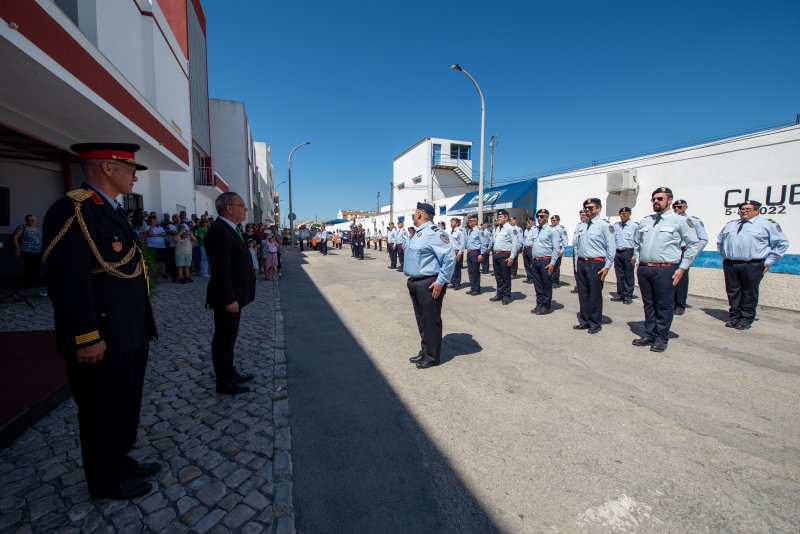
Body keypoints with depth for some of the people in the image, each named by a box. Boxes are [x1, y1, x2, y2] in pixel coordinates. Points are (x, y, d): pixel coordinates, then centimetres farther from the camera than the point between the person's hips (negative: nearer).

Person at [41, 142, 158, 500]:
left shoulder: (111, 210, 13)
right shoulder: (72, 210, -18)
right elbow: (67, 280, -23)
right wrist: (87, 338, -22)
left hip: (130, 334, 9)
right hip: (102, 341, -9)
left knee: (125, 405, 22)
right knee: (103, 411, 10)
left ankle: (121, 461, 42)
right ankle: (107, 481, 30)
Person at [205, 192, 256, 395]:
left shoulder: (227, 230, 12)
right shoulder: (219, 231, -19)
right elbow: (221, 269, -24)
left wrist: (235, 297, 16)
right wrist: (230, 299, -23)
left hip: (234, 296, 10)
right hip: (228, 298, -10)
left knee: (229, 337, 20)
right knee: (224, 339, 3)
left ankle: (230, 372, 35)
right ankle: (224, 382, 17)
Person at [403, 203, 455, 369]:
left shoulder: (434, 232, -16)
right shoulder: (419, 232, 15)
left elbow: (450, 257, -22)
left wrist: (441, 281, -21)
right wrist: (412, 279, 17)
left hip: (429, 284, -10)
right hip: (415, 283, 10)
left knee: (431, 320, 3)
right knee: (421, 320, 18)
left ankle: (432, 356, 17)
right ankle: (424, 351, 33)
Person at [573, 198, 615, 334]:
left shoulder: (604, 225, -6)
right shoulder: (580, 226, 12)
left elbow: (611, 248, -9)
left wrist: (607, 267, -12)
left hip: (596, 264, -5)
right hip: (581, 263, 6)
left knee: (595, 295, 3)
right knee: (582, 294, 12)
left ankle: (595, 324, 17)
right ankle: (584, 321, 25)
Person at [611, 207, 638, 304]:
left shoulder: (634, 226, -2)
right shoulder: (616, 226, 10)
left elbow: (637, 242, -4)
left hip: (628, 253, -4)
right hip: (617, 253, 4)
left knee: (628, 275, 3)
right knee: (619, 275, 10)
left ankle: (628, 296, 13)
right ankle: (620, 294, 21)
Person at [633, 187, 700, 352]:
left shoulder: (680, 221, -2)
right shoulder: (644, 221, 13)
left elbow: (693, 244, -1)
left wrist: (682, 268, -5)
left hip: (665, 270, -5)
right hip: (644, 269, 5)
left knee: (664, 306, 2)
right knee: (648, 304, 13)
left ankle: (661, 338, 15)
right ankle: (649, 334, 25)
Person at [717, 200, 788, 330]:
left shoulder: (767, 224, 4)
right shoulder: (730, 225, 16)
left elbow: (782, 243, 6)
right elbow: (719, 241, 27)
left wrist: (769, 261, 0)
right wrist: (724, 257, 17)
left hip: (752, 266, -3)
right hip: (730, 265, 4)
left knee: (749, 293, 1)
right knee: (733, 292, 7)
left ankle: (746, 319, 10)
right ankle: (734, 317, 16)